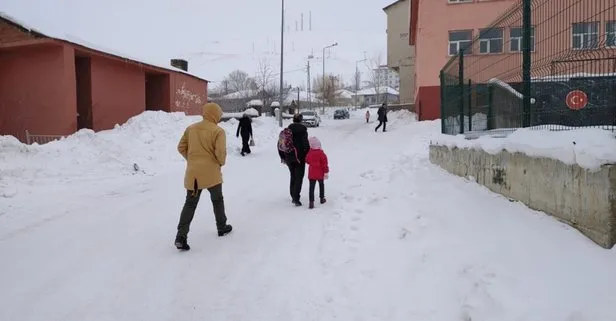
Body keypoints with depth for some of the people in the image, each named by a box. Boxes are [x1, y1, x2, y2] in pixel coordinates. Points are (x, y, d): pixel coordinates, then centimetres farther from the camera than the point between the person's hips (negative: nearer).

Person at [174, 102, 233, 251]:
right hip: (211, 172, -4)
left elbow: (181, 147, 9)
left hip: (192, 173, 4)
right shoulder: (218, 131, -10)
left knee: (190, 203, 6)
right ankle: (222, 228, 32)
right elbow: (220, 152, -18)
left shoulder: (191, 128, 6)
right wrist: (221, 162, 2)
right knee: (217, 200, 18)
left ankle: (181, 236, -4)